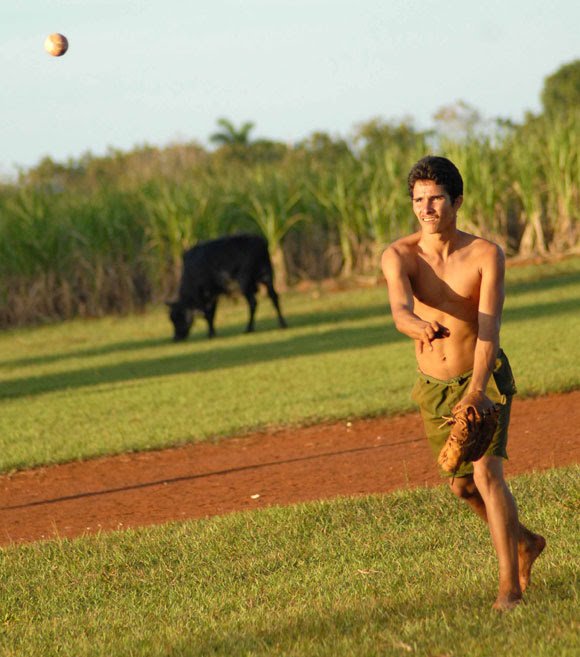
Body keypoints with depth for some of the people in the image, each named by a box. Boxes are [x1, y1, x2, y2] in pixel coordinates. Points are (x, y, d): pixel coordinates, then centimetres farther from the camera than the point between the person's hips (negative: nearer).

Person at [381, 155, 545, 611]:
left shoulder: (486, 254, -16)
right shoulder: (399, 256, -13)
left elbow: (489, 326, -27)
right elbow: (400, 308, -33)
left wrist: (477, 389, -41)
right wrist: (420, 327, -58)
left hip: (484, 379, -4)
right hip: (434, 388, 4)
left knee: (487, 472, -21)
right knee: (462, 485, 15)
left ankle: (511, 583, -14)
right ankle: (523, 542, 42)